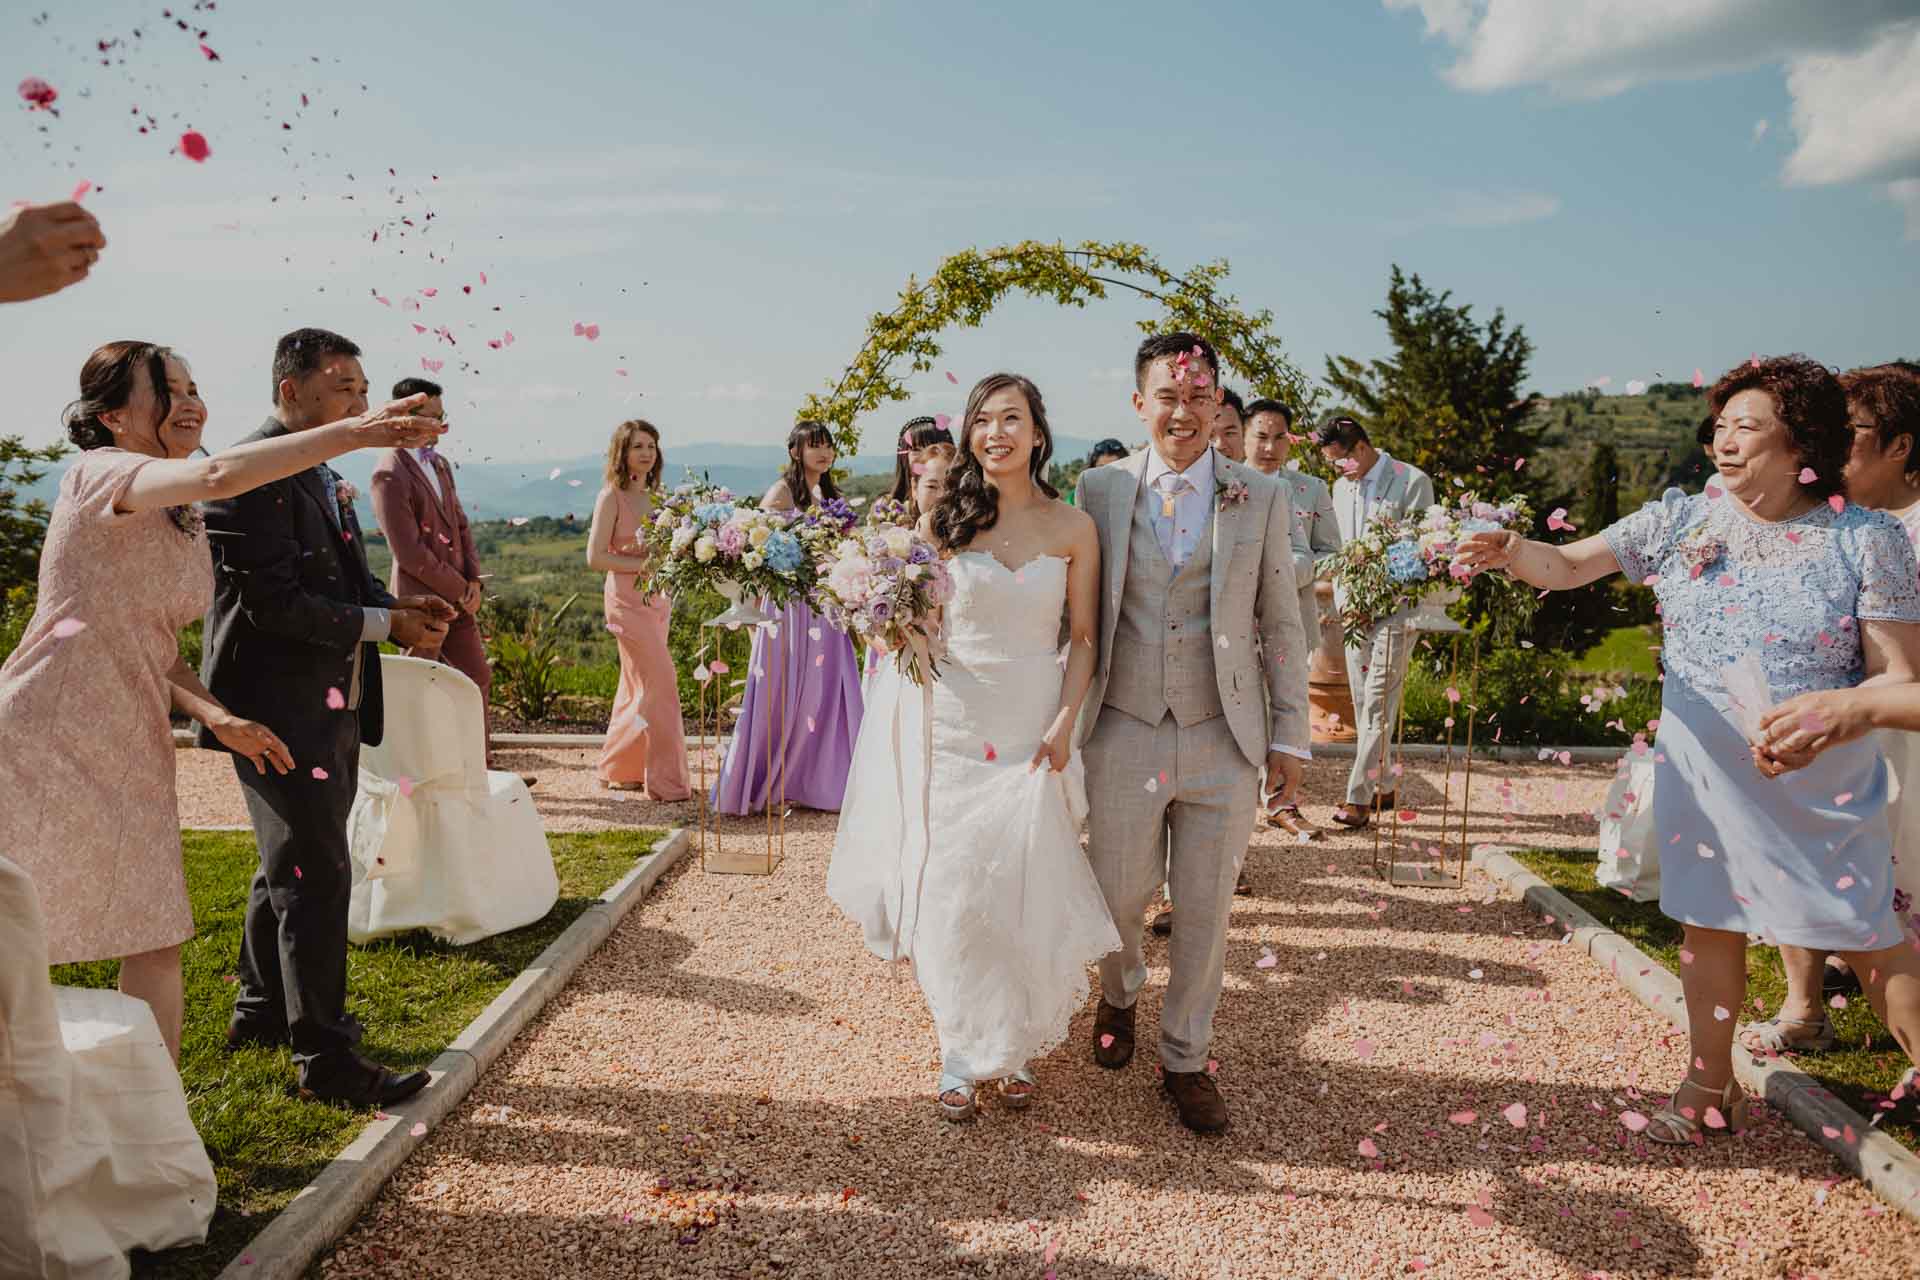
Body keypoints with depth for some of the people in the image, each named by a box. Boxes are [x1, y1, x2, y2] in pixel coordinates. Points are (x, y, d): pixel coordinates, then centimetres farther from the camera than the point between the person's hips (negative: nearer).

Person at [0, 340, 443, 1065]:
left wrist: (216, 717, -2)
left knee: (157, 943, 6)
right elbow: (221, 474, -34)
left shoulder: (183, 523, 13)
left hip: (131, 751, 8)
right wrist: (357, 431, -34)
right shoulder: (101, 474, -13)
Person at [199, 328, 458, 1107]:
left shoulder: (320, 475, 14)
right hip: (280, 711, -10)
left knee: (290, 867, 21)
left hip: (329, 707, 10)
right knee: (315, 875, -6)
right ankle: (324, 1058, 4)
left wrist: (400, 607, 0)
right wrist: (383, 624, -19)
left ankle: (261, 1011, 38)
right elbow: (275, 603, -23)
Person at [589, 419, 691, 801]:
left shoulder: (653, 495, 13)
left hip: (658, 600, 8)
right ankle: (665, 779, -3)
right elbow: (595, 557, -13)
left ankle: (621, 770, 24)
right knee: (660, 683, -10)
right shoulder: (611, 496, -8)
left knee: (638, 687, 13)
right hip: (628, 600, -8)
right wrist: (645, 565, -16)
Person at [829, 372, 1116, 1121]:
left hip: (1034, 732, 0)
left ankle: (1015, 1044, 27)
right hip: (954, 726, 0)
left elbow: (1083, 639, 3)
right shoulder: (944, 522, 0)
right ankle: (964, 1050, 21)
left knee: (1028, 890, 4)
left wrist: (1064, 722, -8)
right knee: (951, 890, 3)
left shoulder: (1072, 528, 1)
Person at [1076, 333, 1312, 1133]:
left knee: (1205, 912, 9)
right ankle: (1120, 992, 46)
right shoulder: (1099, 489, 0)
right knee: (1117, 896, 13)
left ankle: (1185, 1060, 30)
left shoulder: (1261, 500, 1)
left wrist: (1290, 736, 3)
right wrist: (1065, 721, 6)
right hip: (1124, 737, 0)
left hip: (1223, 740, 0)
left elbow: (1281, 625, 4)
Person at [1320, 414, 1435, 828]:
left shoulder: (1413, 482, -5)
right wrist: (1342, 601, 6)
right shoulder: (1341, 487, 15)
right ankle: (1380, 786, 19)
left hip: (1394, 608, -7)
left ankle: (1358, 797, -9)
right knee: (1363, 703, 9)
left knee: (1379, 704, -9)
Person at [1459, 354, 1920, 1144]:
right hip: (1705, 772, 3)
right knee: (1711, 920, 12)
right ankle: (1710, 1089, 26)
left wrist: (1825, 721, -28)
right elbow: (1567, 566, -5)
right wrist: (1512, 551, -27)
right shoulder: (1681, 521, -3)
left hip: (1824, 784, -2)